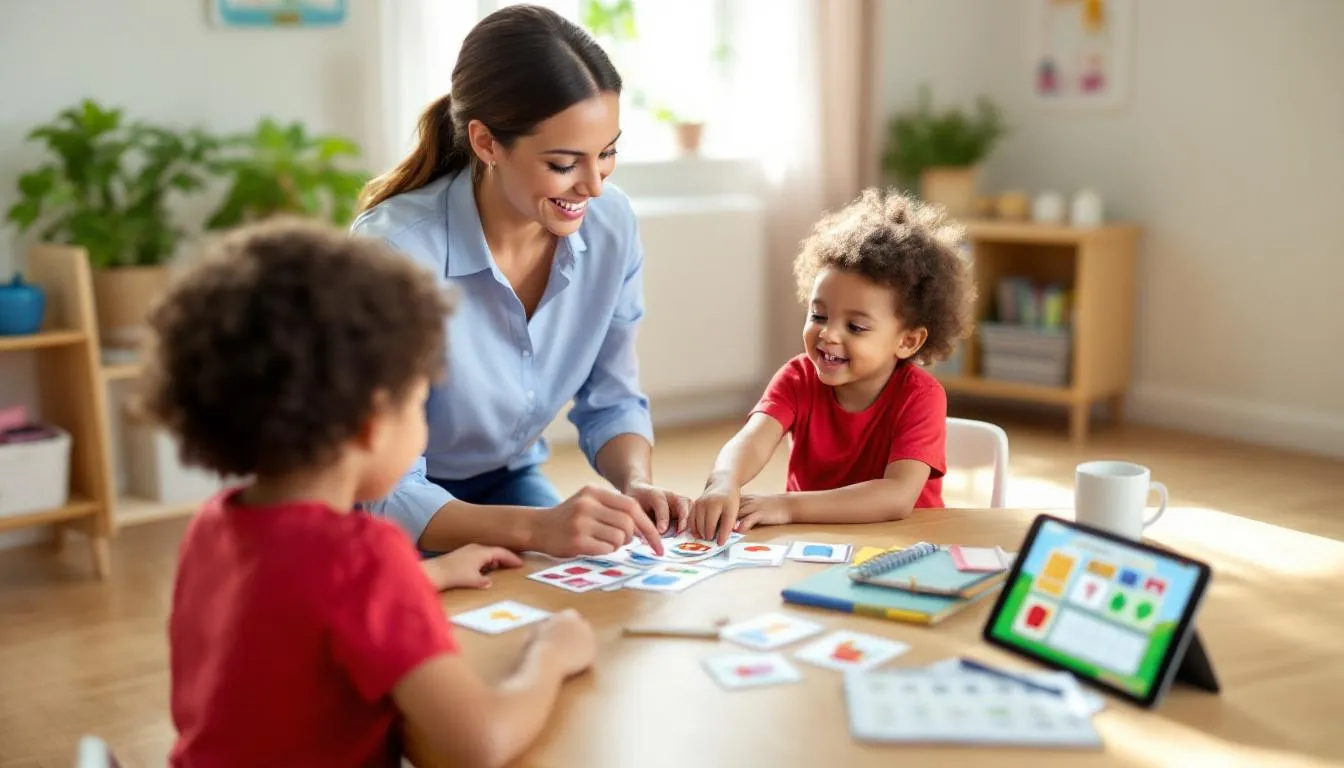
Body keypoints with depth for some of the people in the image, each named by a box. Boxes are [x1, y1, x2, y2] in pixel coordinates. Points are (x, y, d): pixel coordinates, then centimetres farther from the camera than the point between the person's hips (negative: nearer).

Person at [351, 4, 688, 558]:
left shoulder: (610, 224, -14)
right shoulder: (397, 251, -31)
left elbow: (612, 401, -1)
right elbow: (386, 494, -29)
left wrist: (635, 485, -22)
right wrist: (534, 526, -45)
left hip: (505, 481, 4)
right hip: (398, 507, -3)